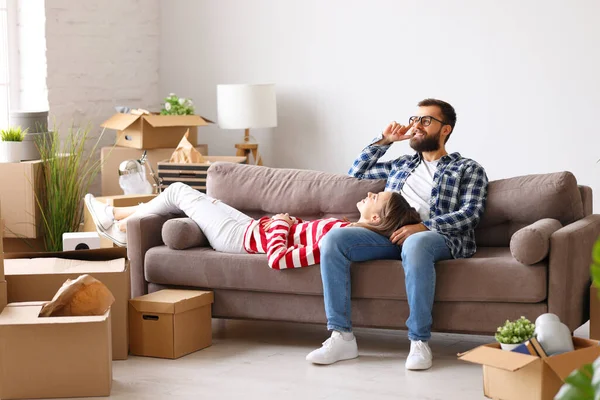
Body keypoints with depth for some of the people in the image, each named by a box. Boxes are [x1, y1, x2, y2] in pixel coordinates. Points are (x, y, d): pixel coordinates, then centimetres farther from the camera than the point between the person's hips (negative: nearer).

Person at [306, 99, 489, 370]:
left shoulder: (468, 169, 15)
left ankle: (419, 341, -35)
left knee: (414, 244, -43)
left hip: (440, 236, -5)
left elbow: (470, 214, -1)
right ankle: (342, 337, -25)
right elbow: (356, 173, 38)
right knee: (333, 239, -22)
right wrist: (384, 141, 27)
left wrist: (424, 226, -16)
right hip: (392, 234, 5)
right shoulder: (401, 165, 32)